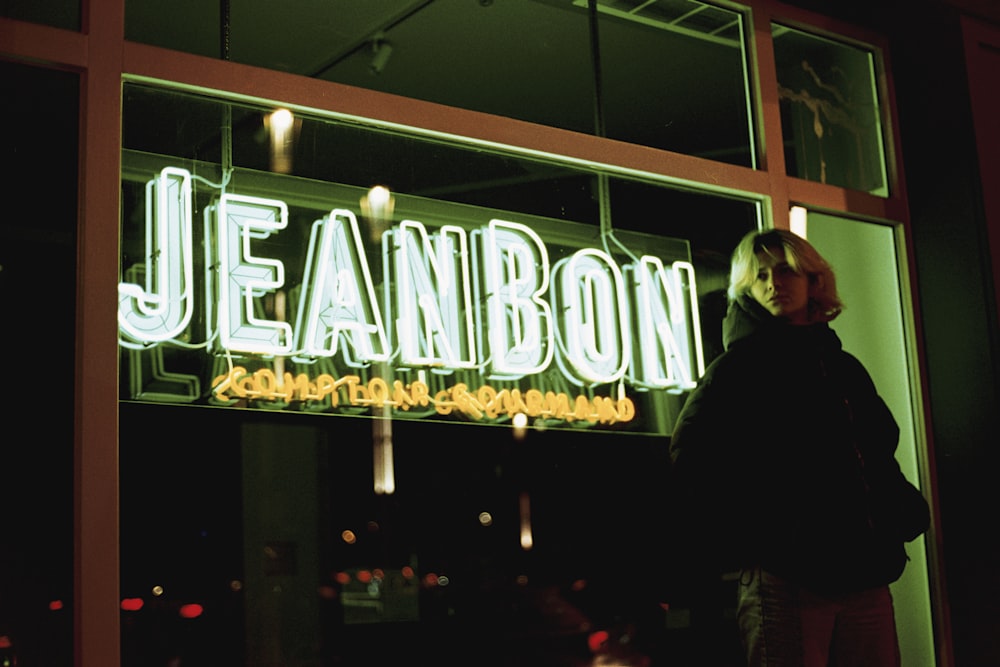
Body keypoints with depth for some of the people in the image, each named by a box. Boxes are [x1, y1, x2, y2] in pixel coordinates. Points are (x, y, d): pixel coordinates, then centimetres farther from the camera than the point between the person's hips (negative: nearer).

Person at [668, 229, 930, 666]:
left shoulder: (845, 368, 20)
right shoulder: (736, 370, 1)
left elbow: (882, 457, 27)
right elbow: (691, 462, -8)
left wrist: (907, 509, 11)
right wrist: (733, 552, -13)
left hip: (865, 577, 6)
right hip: (785, 578, -6)